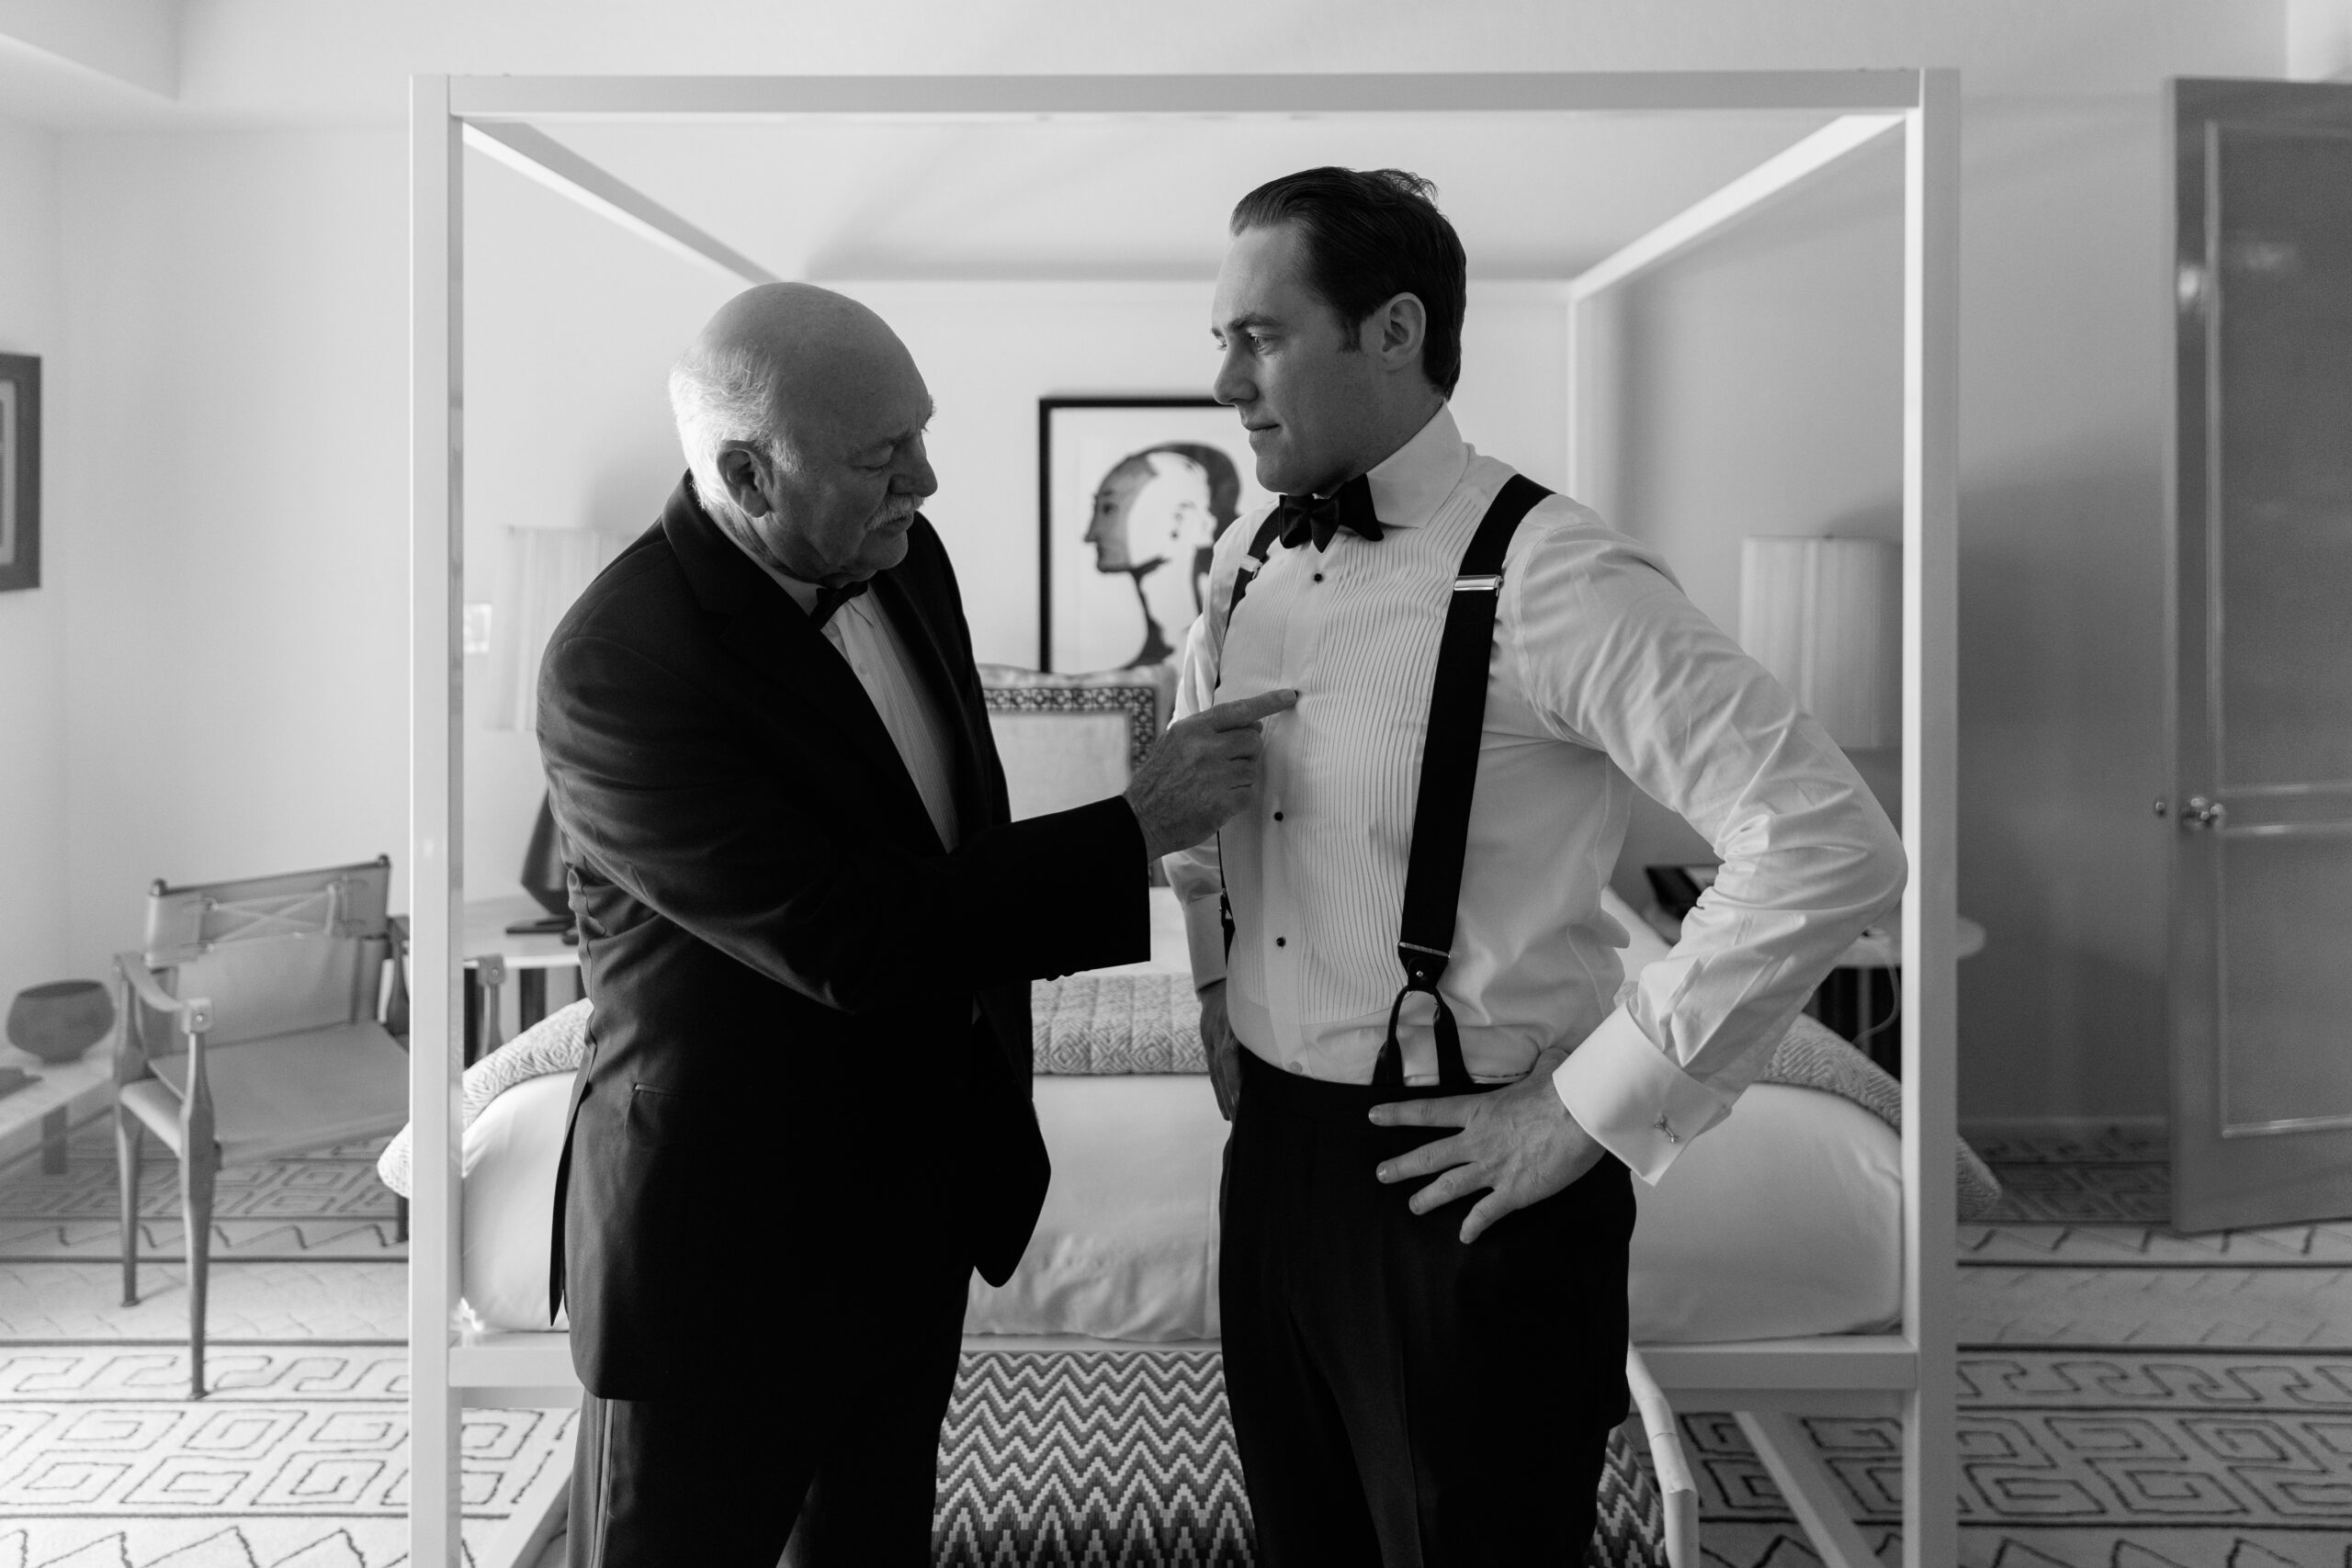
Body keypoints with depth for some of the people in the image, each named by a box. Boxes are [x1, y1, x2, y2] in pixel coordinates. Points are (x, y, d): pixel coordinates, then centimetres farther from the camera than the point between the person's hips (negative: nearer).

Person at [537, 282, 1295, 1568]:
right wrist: (1138, 827, -26)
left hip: (924, 1188, 7)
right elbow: (842, 938, -29)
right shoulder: (617, 666, -25)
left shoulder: (902, 557, -1)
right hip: (729, 1231, -7)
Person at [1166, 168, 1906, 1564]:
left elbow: (1833, 849, -26)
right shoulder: (1249, 564, 4)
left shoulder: (1550, 577, -19)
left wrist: (1593, 1105, -21)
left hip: (1466, 1177, -7)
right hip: (1275, 1147, 7)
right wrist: (1216, 976, 12)